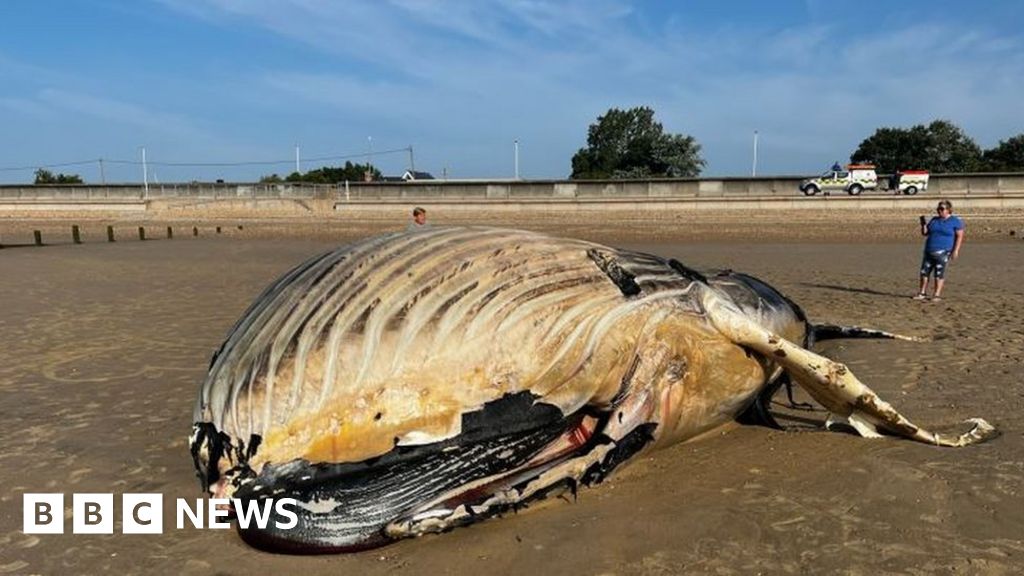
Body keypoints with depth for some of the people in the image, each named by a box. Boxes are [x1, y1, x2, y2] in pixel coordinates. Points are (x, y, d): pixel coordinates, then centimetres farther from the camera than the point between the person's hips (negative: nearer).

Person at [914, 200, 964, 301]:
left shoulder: (956, 221, -1)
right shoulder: (934, 220, 14)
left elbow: (959, 236, -4)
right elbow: (925, 233, 15)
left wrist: (956, 251, -13)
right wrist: (923, 224, -5)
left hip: (943, 252, -5)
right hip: (929, 251, 5)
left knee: (939, 274, -5)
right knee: (924, 272, 3)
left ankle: (937, 295, 0)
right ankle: (922, 293, 11)